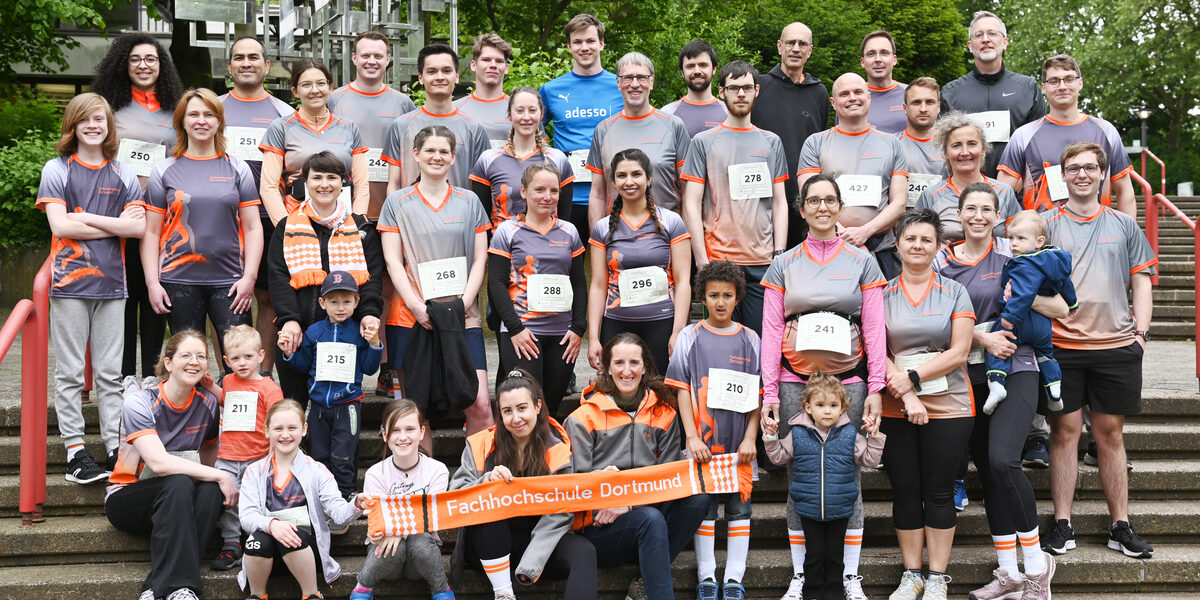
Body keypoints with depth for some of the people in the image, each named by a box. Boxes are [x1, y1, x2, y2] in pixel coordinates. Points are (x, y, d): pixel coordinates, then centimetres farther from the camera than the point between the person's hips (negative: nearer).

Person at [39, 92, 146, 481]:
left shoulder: (124, 175, 11)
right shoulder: (57, 170, 4)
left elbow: (139, 228, -1)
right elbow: (60, 226, -8)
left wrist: (86, 218, -8)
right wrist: (116, 224, -6)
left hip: (111, 283, 2)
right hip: (70, 283, -2)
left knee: (110, 373, 5)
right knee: (70, 373, 0)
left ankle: (115, 447, 10)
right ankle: (75, 451, 4)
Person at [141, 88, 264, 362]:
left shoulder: (237, 169, 9)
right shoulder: (164, 170, 8)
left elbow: (252, 227, 7)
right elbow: (151, 232, 7)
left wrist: (249, 277, -3)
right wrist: (152, 282, -2)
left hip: (229, 281, 0)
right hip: (179, 281, 0)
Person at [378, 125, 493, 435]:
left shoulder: (469, 201, 12)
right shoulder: (397, 202, 8)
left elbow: (479, 261, 9)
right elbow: (393, 261, 2)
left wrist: (462, 304, -6)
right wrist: (418, 307, -10)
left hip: (463, 318, 1)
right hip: (412, 317, -1)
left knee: (480, 407, -9)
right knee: (417, 410, 1)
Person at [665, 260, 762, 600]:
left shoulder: (750, 339, 5)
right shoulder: (690, 337, 3)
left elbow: (757, 394, 4)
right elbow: (681, 389, 0)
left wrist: (750, 438, -5)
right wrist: (692, 436, -8)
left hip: (739, 443, 1)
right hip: (702, 442, -1)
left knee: (739, 507, 4)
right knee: (704, 507, 3)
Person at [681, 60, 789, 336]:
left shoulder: (771, 142, 14)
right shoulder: (703, 142, 5)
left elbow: (779, 203, 13)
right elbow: (691, 204, 0)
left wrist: (780, 255, 2)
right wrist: (702, 261, -8)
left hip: (763, 262, 2)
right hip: (719, 260, -2)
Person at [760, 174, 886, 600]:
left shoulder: (862, 262, 8)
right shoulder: (784, 265, 9)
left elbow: (875, 328, 4)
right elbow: (771, 330, 6)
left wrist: (875, 388, -4)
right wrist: (769, 391, -2)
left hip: (848, 379, -1)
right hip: (796, 381, 1)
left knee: (847, 475, 0)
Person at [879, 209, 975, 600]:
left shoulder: (954, 292, 5)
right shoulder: (882, 294, 6)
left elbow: (959, 351, -3)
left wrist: (913, 375, -13)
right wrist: (907, 395, -13)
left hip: (948, 408, -1)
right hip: (895, 410, 1)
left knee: (939, 492, 2)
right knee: (905, 492, 6)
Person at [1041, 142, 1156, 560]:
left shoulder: (1124, 225, 11)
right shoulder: (1046, 225, 5)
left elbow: (1141, 281, 12)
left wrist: (1141, 330, 2)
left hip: (1117, 344, 2)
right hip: (1061, 345, -1)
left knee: (1111, 434, 7)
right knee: (1064, 431, 1)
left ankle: (1121, 525, 13)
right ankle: (1062, 524, 8)